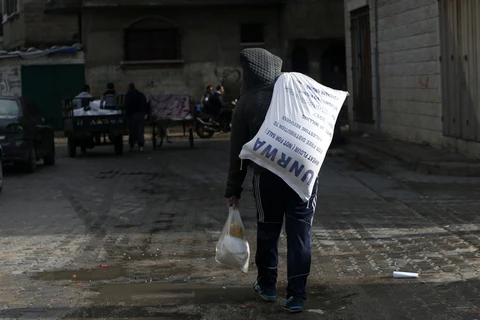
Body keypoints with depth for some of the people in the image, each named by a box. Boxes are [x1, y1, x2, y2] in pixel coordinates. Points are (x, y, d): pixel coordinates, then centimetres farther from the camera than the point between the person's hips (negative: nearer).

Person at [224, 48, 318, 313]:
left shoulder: (247, 102, -2)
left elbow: (238, 150, 1)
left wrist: (233, 189, 6)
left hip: (267, 176, 0)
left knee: (268, 232, 16)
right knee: (300, 234, 4)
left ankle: (267, 285, 30)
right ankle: (296, 295, 4)